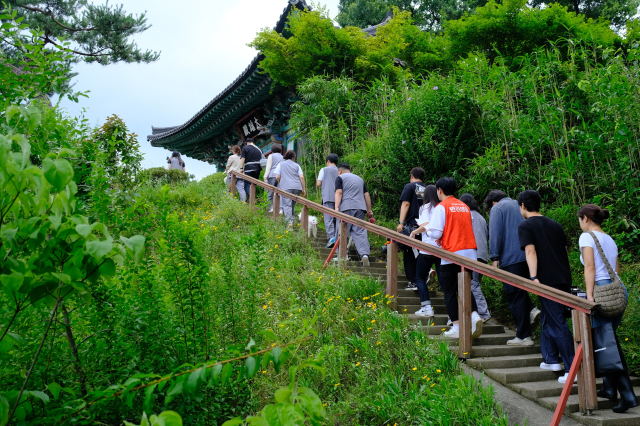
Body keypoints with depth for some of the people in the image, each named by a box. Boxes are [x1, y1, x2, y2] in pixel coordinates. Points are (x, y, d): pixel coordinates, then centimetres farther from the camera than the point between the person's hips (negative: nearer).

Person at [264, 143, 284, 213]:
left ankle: (271, 207, -4)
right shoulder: (282, 157, 18)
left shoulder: (271, 156, 7)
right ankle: (280, 209, -8)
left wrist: (265, 177, 1)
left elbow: (268, 167, 1)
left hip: (273, 175, -3)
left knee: (271, 192, 2)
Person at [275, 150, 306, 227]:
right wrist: (304, 189, 10)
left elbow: (277, 177, 4)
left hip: (286, 187, -3)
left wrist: (281, 184, 23)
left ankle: (289, 222, -22)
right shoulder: (296, 165, 17)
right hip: (297, 187, 3)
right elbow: (301, 177, 7)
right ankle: (292, 218, 12)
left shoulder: (281, 164, 14)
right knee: (292, 204, 15)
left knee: (287, 205, -8)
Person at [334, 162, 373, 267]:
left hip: (346, 208, -4)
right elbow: (367, 195, 23)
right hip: (360, 208, 4)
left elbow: (339, 193, -5)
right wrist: (369, 210, 23)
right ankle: (364, 254, -19)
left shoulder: (340, 178, 9)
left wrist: (336, 207, -12)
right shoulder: (360, 179, 26)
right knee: (360, 232, -2)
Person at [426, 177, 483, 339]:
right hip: (470, 252, 6)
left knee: (450, 291, 5)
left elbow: (436, 233, -13)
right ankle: (474, 315, -7)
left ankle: (456, 327, 5)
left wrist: (427, 231, 10)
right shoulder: (465, 206, 14)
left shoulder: (441, 207, -5)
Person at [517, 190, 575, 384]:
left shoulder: (525, 226, -3)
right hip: (564, 278, 7)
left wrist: (533, 278, -23)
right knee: (548, 317, 20)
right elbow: (564, 250, 20)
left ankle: (572, 369, -4)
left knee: (558, 324, -5)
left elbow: (531, 251, -16)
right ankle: (551, 359, 26)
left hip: (547, 280, -7)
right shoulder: (554, 224, 17)